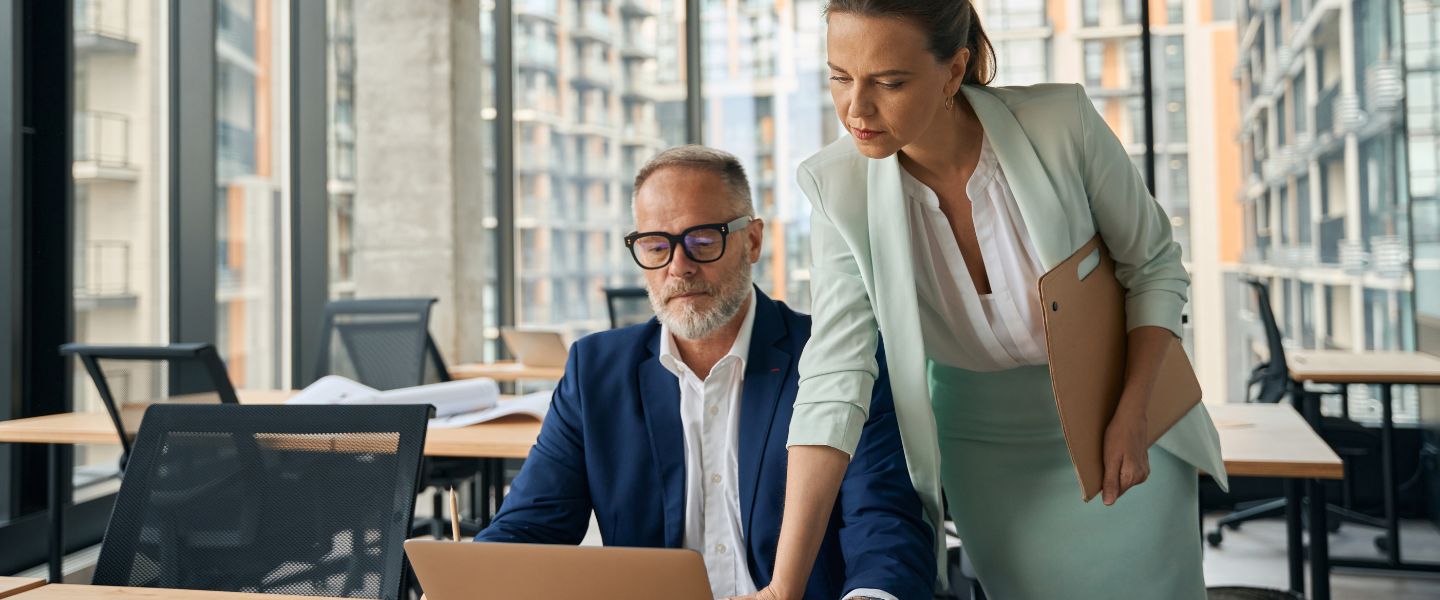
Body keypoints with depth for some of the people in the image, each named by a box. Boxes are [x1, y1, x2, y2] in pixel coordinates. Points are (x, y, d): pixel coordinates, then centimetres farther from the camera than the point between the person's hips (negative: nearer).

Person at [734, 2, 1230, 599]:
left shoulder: (1062, 125, -23)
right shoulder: (839, 186, -20)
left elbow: (1154, 267, -7)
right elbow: (834, 380, -23)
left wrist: (1132, 417, -17)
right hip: (986, 450, 0)